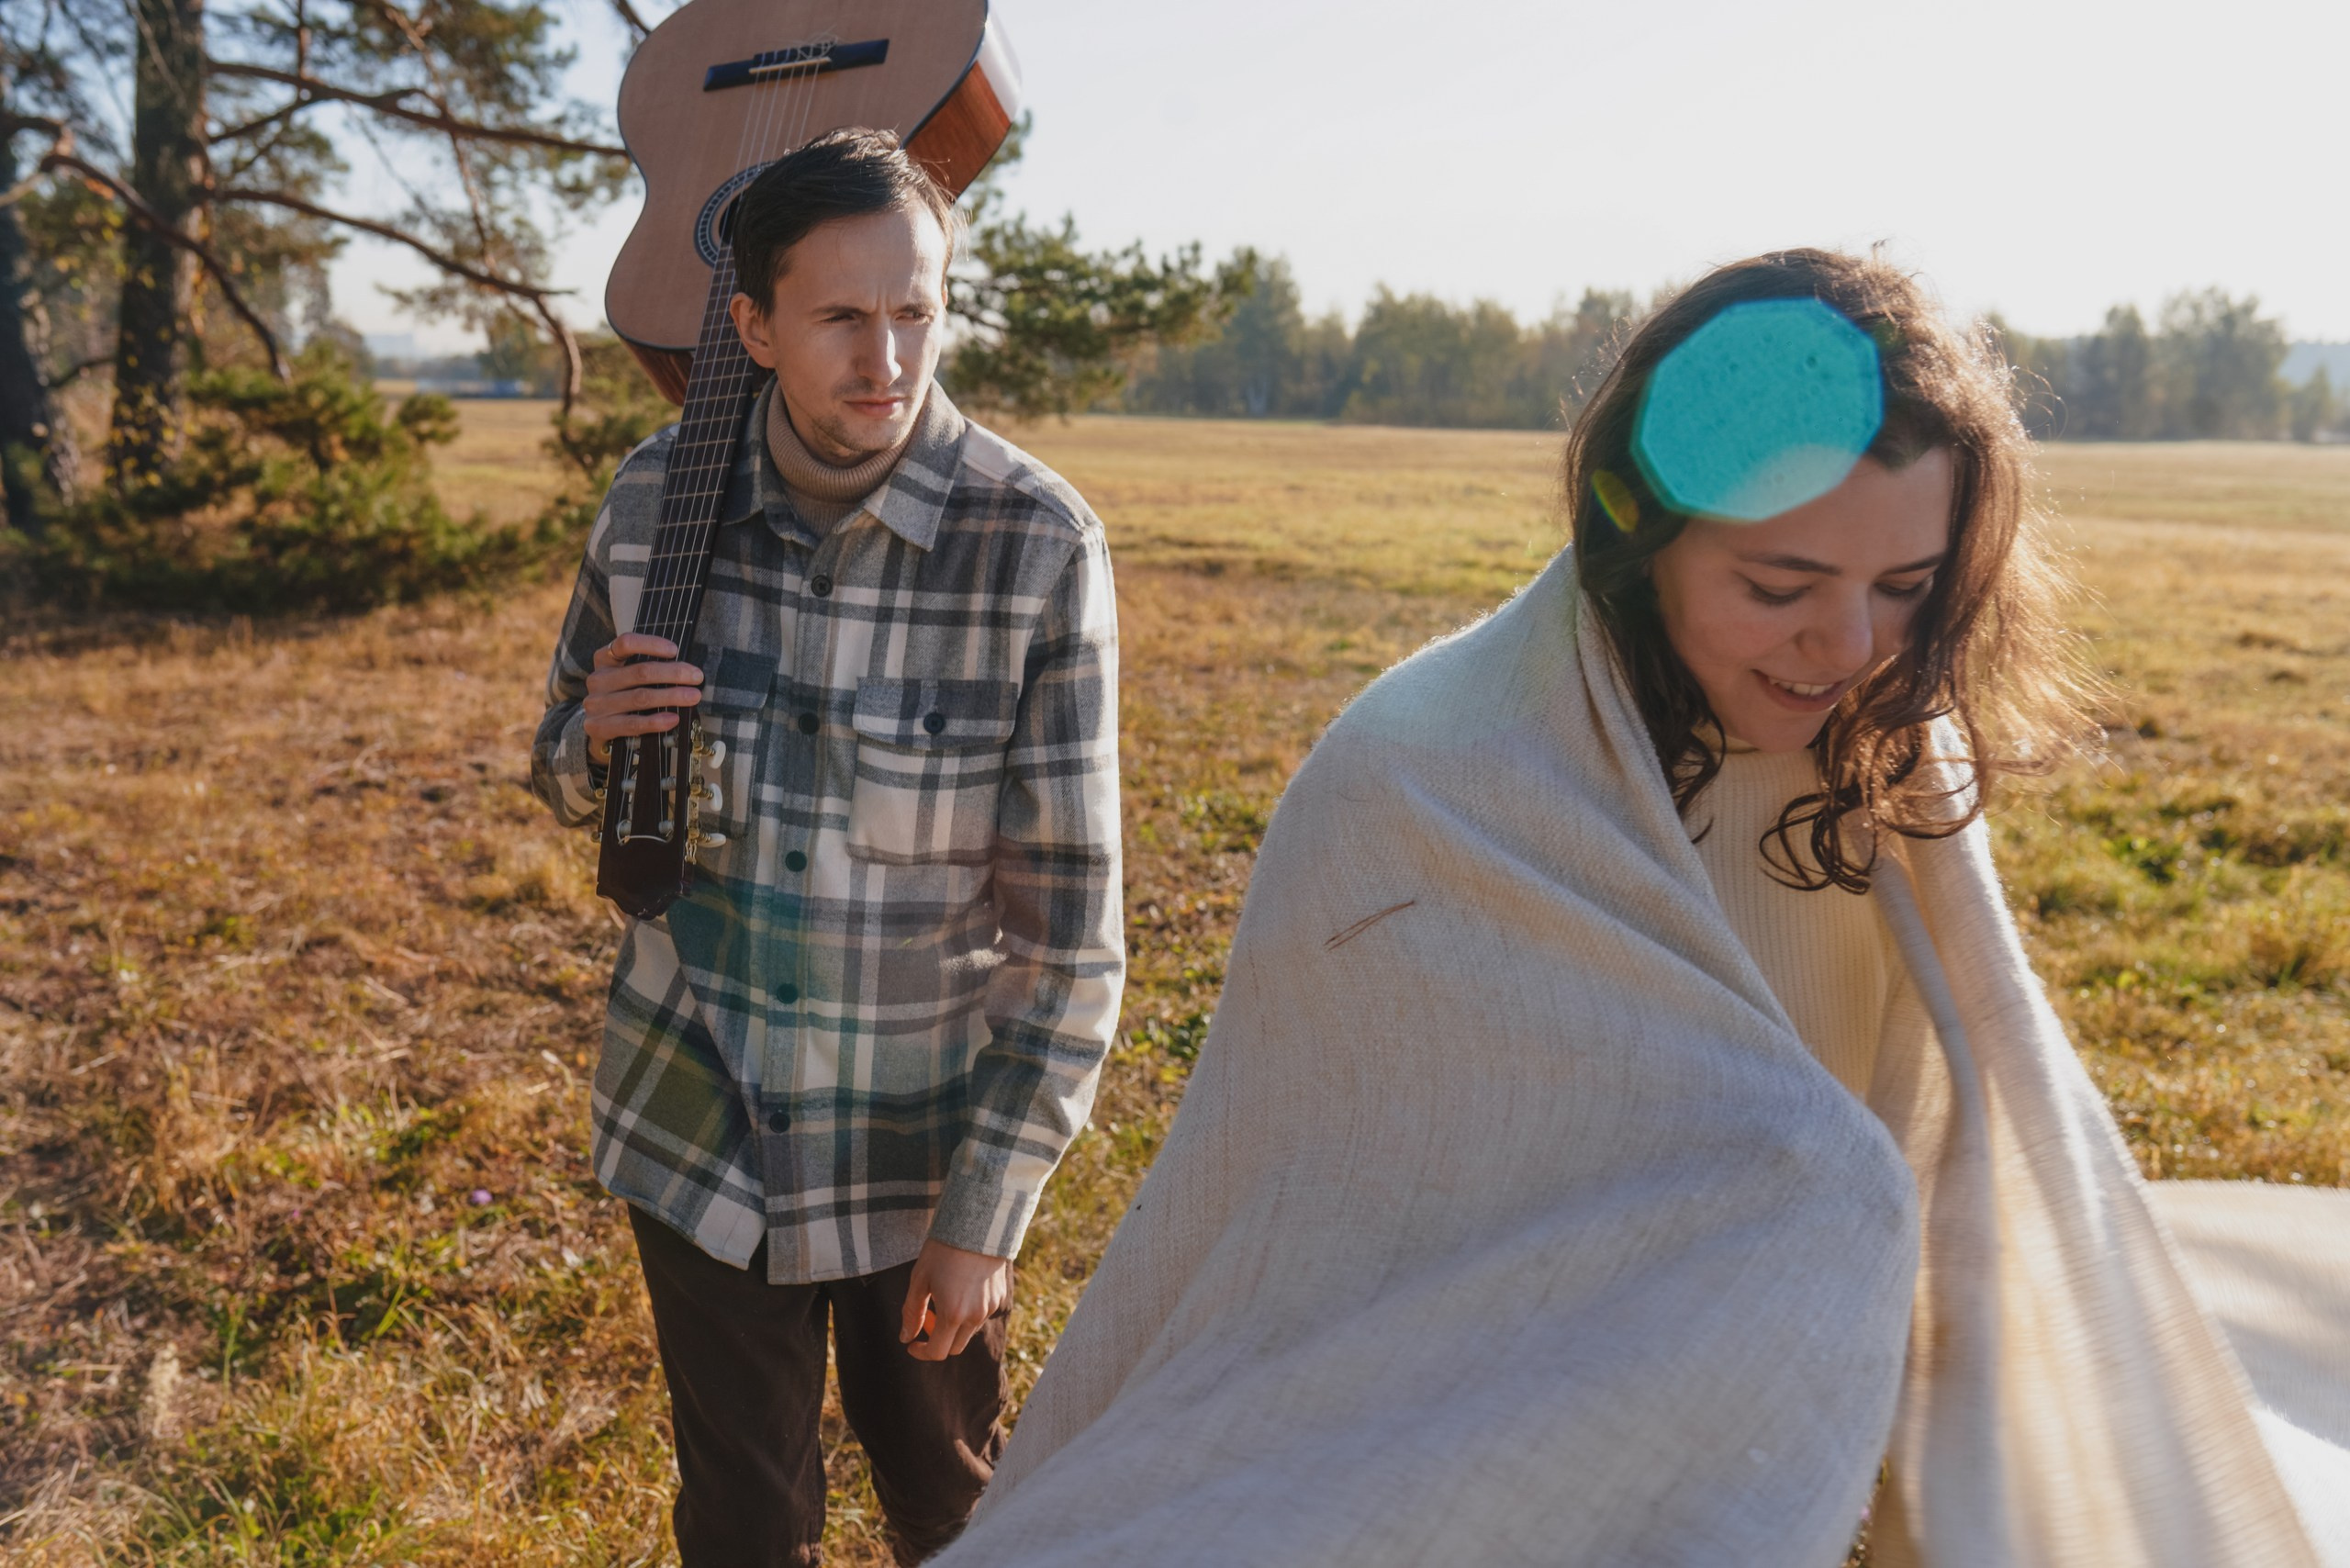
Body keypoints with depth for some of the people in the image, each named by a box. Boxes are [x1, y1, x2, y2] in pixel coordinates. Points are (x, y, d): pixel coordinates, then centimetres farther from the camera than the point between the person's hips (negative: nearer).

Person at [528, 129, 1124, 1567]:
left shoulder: (1038, 545, -18)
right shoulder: (657, 499, -8)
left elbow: (1071, 921, -14)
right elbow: (570, 781, 9)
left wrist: (986, 1213, -13)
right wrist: (597, 742, -16)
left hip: (925, 1139, -2)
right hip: (698, 1124, 2)